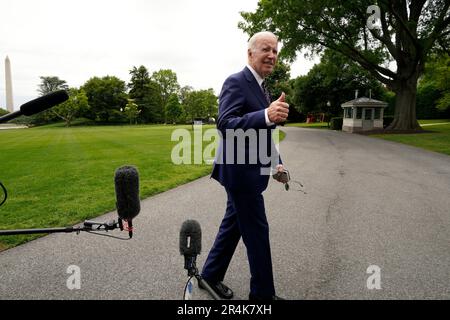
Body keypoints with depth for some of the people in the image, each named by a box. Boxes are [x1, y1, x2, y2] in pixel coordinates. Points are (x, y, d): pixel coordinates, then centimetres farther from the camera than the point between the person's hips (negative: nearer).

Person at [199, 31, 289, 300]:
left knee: (234, 224, 18)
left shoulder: (261, 87, 15)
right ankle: (263, 292, 19)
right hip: (240, 171, -9)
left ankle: (211, 274, 34)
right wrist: (266, 115, -41)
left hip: (249, 170, 10)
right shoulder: (236, 82, -14)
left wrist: (276, 162, 13)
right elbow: (225, 125, -27)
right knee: (257, 231, 1)